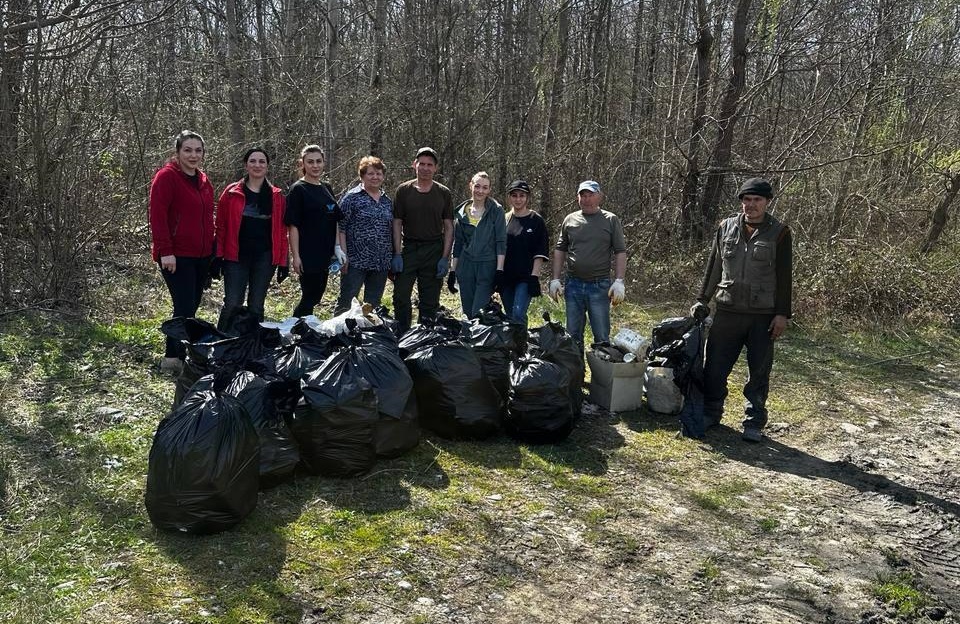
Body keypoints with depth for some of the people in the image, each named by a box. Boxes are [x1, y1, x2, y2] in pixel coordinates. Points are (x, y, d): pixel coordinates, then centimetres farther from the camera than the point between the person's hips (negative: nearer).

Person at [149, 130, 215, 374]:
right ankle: (174, 358, 0)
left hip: (202, 256, 8)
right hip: (176, 257, -8)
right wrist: (165, 251, -20)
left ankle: (173, 356, 22)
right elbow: (157, 216, -15)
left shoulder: (204, 181, 15)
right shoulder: (167, 177, -9)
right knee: (185, 308, -10)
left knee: (189, 308, 11)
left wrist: (212, 249, 19)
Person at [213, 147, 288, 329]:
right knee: (232, 305, -6)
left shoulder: (276, 196, 7)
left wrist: (282, 262, 2)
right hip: (236, 257, -2)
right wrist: (218, 257, -4)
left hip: (264, 258, 2)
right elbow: (221, 226, 2)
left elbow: (281, 231, 7)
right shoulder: (231, 192, 2)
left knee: (256, 307, 8)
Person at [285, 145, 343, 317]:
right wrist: (296, 256, -17)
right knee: (309, 297, -2)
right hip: (307, 256, -7)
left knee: (315, 296, 13)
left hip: (324, 255, 7)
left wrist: (337, 248, 7)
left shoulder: (327, 189, 13)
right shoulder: (298, 189, -7)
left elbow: (334, 222, 16)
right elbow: (293, 225, -12)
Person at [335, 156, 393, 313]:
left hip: (381, 264, 6)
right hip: (355, 262, -6)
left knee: (373, 305, 12)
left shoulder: (387, 201, 14)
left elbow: (392, 231, 20)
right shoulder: (351, 197, -4)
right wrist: (344, 255, -13)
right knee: (347, 301, -2)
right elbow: (340, 228, -7)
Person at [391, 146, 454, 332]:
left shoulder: (444, 193, 5)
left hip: (434, 250, 0)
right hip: (408, 249, 0)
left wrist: (445, 257, -4)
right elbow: (397, 224, 3)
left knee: (430, 301, 5)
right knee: (401, 296, -4)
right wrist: (397, 254, -5)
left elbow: (448, 227, 4)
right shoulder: (403, 190, 3)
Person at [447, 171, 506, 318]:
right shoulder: (461, 212, 11)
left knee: (479, 315, -13)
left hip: (487, 268, -4)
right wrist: (452, 271, 11)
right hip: (465, 268, 4)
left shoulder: (496, 211, -1)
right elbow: (457, 244, 15)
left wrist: (499, 270, -12)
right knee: (467, 314, 7)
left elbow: (501, 242, -4)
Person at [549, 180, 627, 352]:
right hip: (573, 285, 3)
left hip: (600, 286, -3)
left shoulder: (611, 220, 1)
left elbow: (620, 252, -1)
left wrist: (619, 282, -11)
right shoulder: (570, 220, 8)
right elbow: (560, 250, 12)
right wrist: (555, 280, 5)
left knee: (602, 337, 1)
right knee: (573, 335, 11)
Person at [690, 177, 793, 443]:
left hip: (763, 316, -2)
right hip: (727, 312, 2)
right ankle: (710, 413, 22)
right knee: (714, 366, 5)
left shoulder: (779, 233, -1)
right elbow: (713, 268, 13)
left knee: (759, 372, 7)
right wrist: (701, 301, 11)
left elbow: (784, 278, -2)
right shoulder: (726, 228, 6)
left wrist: (782, 314, -6)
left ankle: (753, 423, 18)